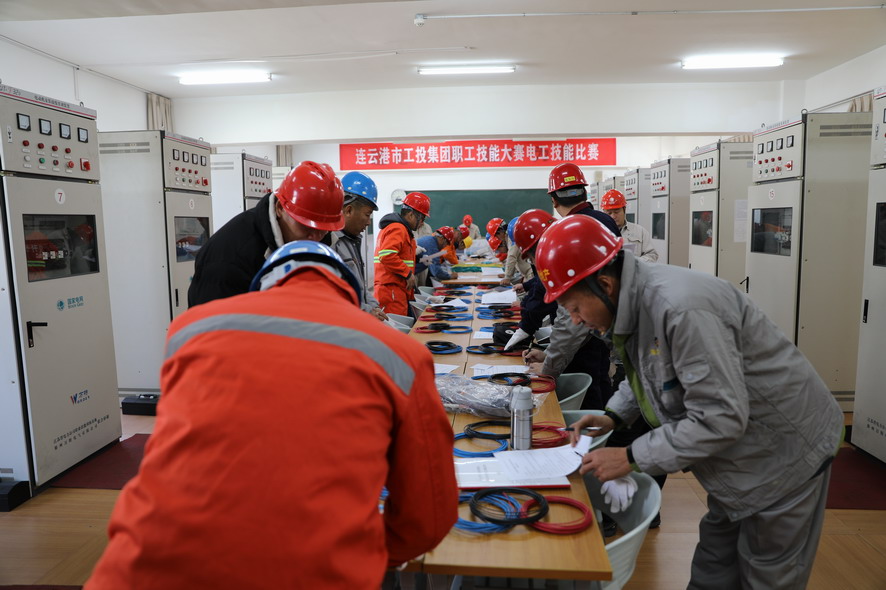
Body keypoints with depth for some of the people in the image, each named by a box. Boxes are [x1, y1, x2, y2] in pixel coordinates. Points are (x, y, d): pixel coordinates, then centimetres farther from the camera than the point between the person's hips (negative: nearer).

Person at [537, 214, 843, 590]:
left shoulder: (680, 308, -35)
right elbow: (648, 373, 12)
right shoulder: (632, 304, -6)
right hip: (741, 455, 8)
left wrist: (631, 458, -28)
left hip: (785, 450, -8)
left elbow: (720, 418, -33)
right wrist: (614, 415, -4)